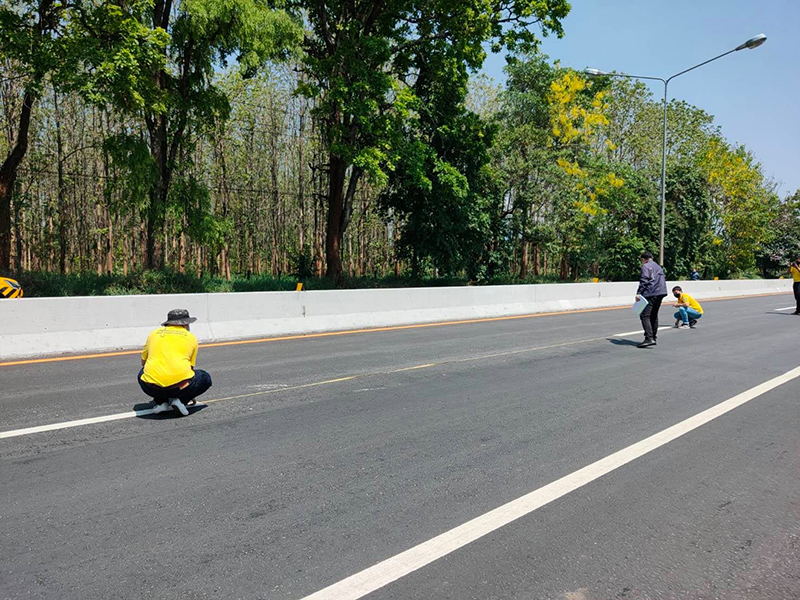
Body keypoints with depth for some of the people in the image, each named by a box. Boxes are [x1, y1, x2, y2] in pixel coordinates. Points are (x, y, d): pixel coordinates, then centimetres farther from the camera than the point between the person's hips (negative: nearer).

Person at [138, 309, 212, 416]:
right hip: (179, 385, -2)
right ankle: (180, 399, 1)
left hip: (151, 387, 3)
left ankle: (161, 402, 14)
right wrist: (189, 395, 44)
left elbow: (143, 362, 34)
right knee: (205, 378, 24)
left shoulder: (154, 333, 21)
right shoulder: (191, 337, 18)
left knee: (142, 374, 36)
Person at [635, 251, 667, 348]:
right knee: (654, 316, 18)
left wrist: (639, 293, -16)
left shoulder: (645, 266, -1)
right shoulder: (659, 267, 25)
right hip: (660, 294, 9)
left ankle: (649, 338, -25)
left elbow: (643, 280, -12)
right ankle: (654, 337, 23)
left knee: (645, 316, -13)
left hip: (650, 294, -9)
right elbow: (663, 279, 25)